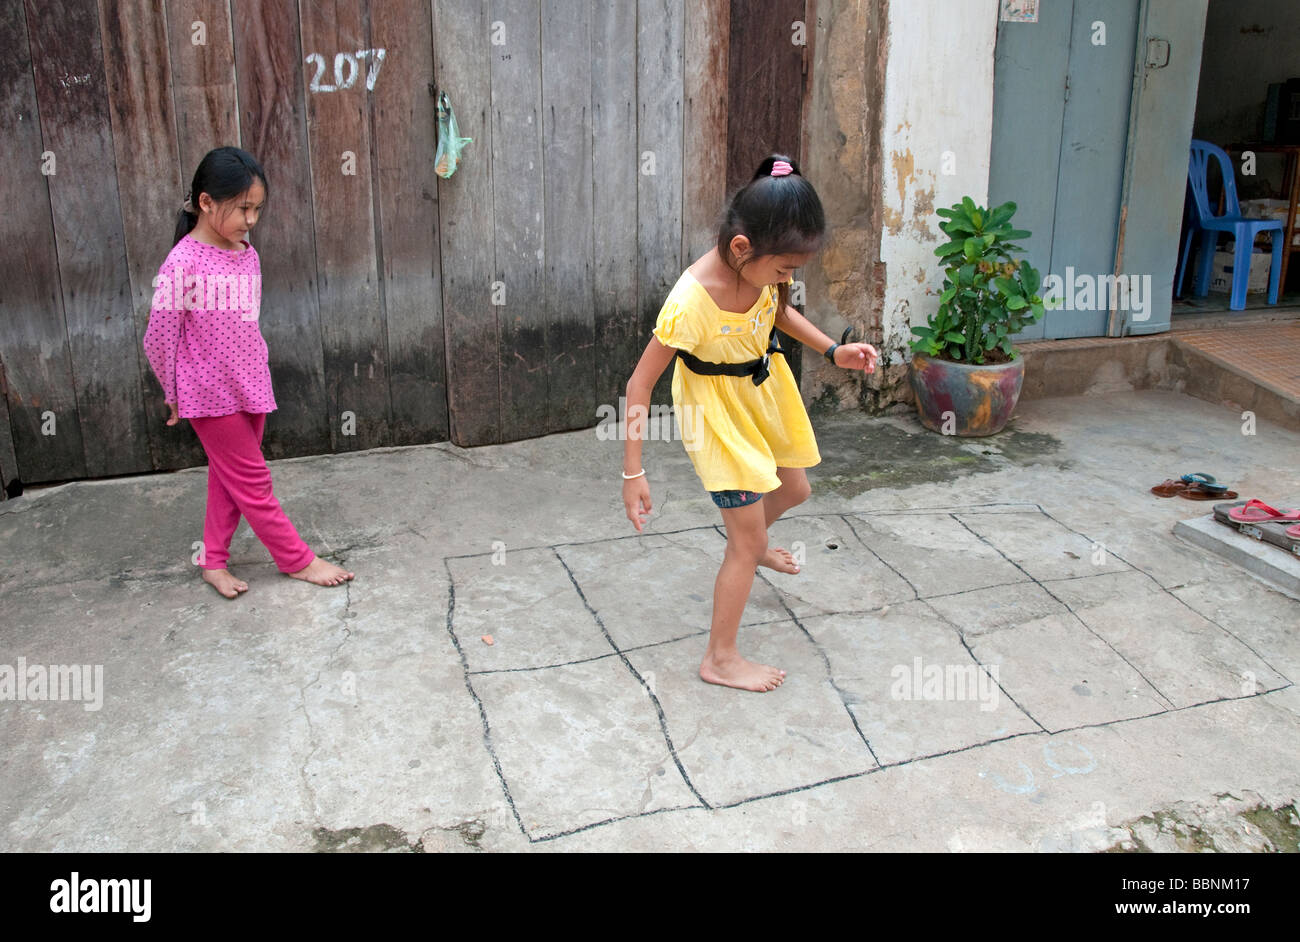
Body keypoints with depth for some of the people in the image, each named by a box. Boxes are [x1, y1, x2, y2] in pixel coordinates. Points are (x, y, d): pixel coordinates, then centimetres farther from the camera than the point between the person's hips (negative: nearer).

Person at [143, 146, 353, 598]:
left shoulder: (247, 256, 3)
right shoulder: (183, 264, -18)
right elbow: (158, 339, -12)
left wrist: (257, 375, 15)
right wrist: (173, 397, -3)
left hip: (250, 388, 7)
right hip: (211, 395, -7)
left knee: (230, 478, 16)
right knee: (254, 482, 4)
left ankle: (213, 560, 30)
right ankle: (297, 560, 16)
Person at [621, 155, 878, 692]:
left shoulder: (761, 269, -15)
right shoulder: (692, 302, -36)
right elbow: (640, 384, -29)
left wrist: (834, 352, -2)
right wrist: (633, 472, -27)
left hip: (763, 392, 7)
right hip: (717, 411, -7)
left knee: (794, 490, 26)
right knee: (747, 540, -2)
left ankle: (753, 543, 60)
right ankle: (720, 658, 15)